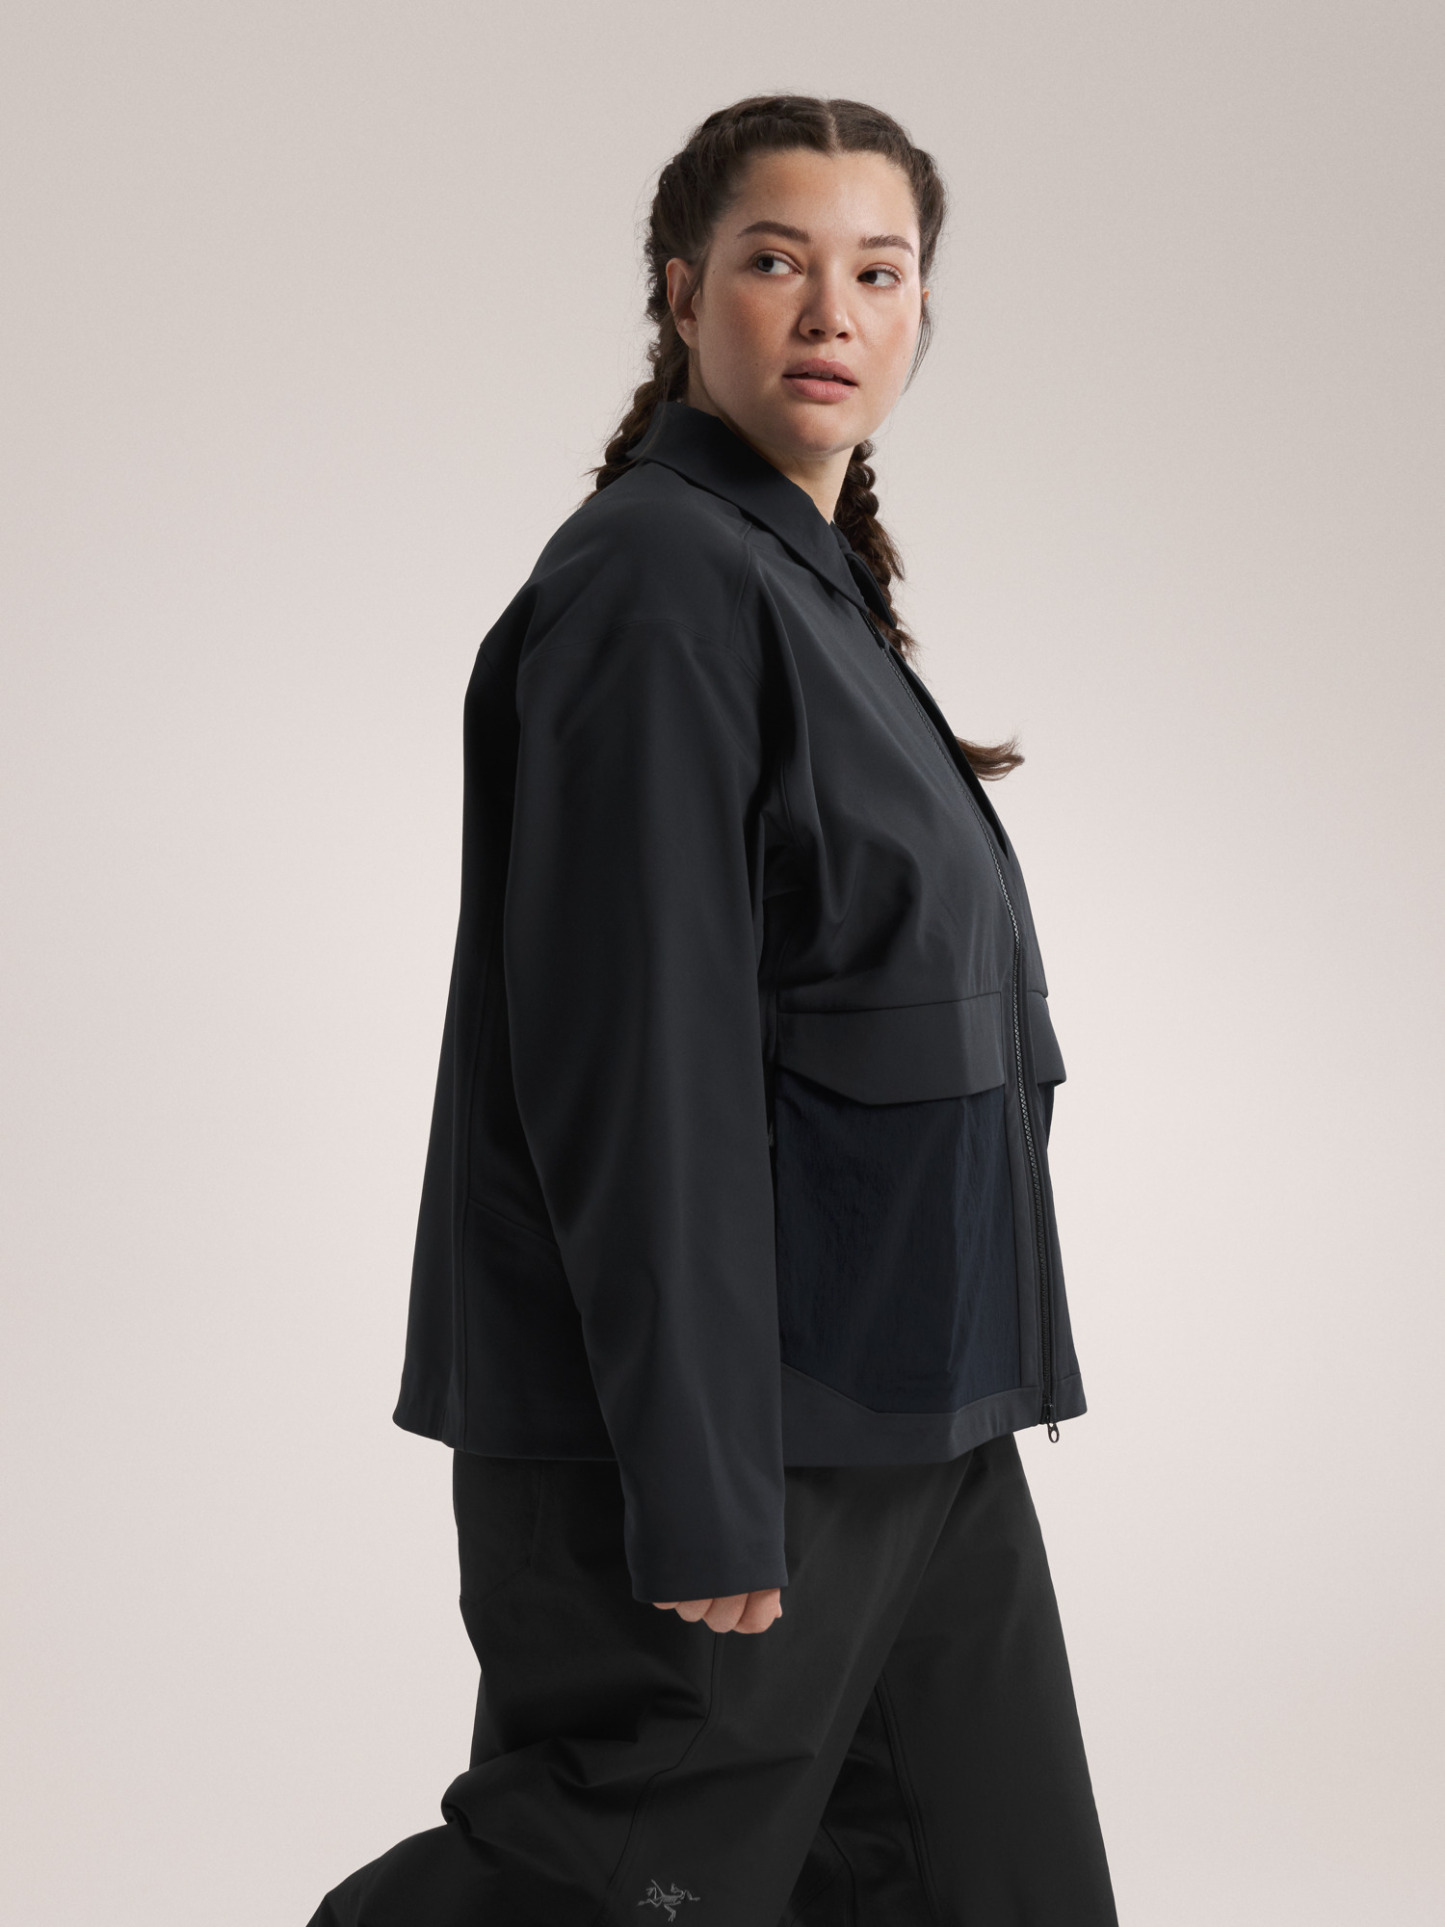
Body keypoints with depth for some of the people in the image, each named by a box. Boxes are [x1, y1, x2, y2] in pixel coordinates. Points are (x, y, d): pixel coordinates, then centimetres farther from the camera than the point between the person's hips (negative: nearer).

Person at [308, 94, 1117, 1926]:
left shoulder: (815, 582, 15)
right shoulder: (658, 583, -15)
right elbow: (638, 1061, -21)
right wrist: (704, 1488, -23)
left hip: (904, 1417, 10)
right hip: (718, 1416, -10)